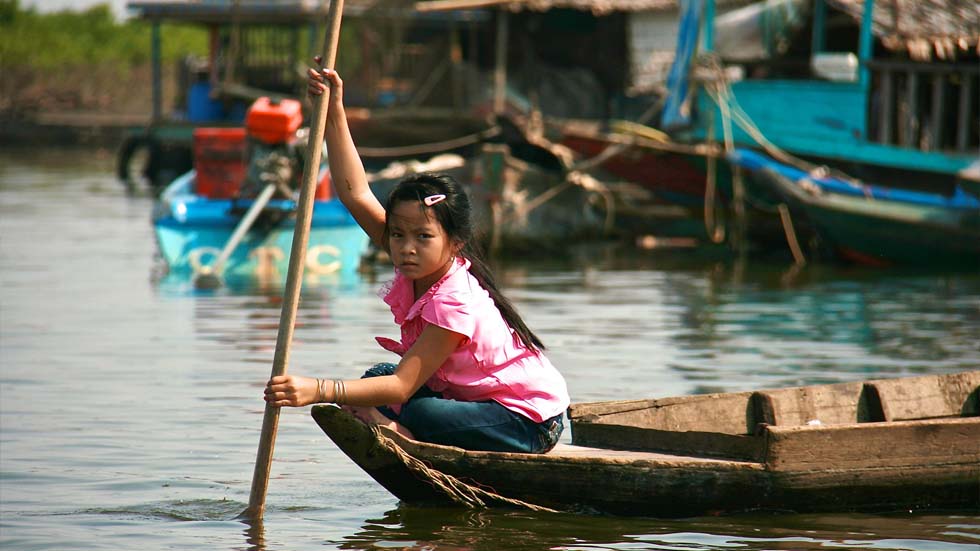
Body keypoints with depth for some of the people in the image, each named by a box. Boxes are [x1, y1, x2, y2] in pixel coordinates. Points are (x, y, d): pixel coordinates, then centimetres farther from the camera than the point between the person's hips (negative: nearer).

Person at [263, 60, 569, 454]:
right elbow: (357, 195, -5)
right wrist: (335, 113, -11)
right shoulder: (423, 268, -4)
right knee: (378, 376, -1)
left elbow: (402, 386, -34)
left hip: (529, 422, -9)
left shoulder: (454, 301, -28)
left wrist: (318, 391, -43)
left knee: (421, 415, -32)